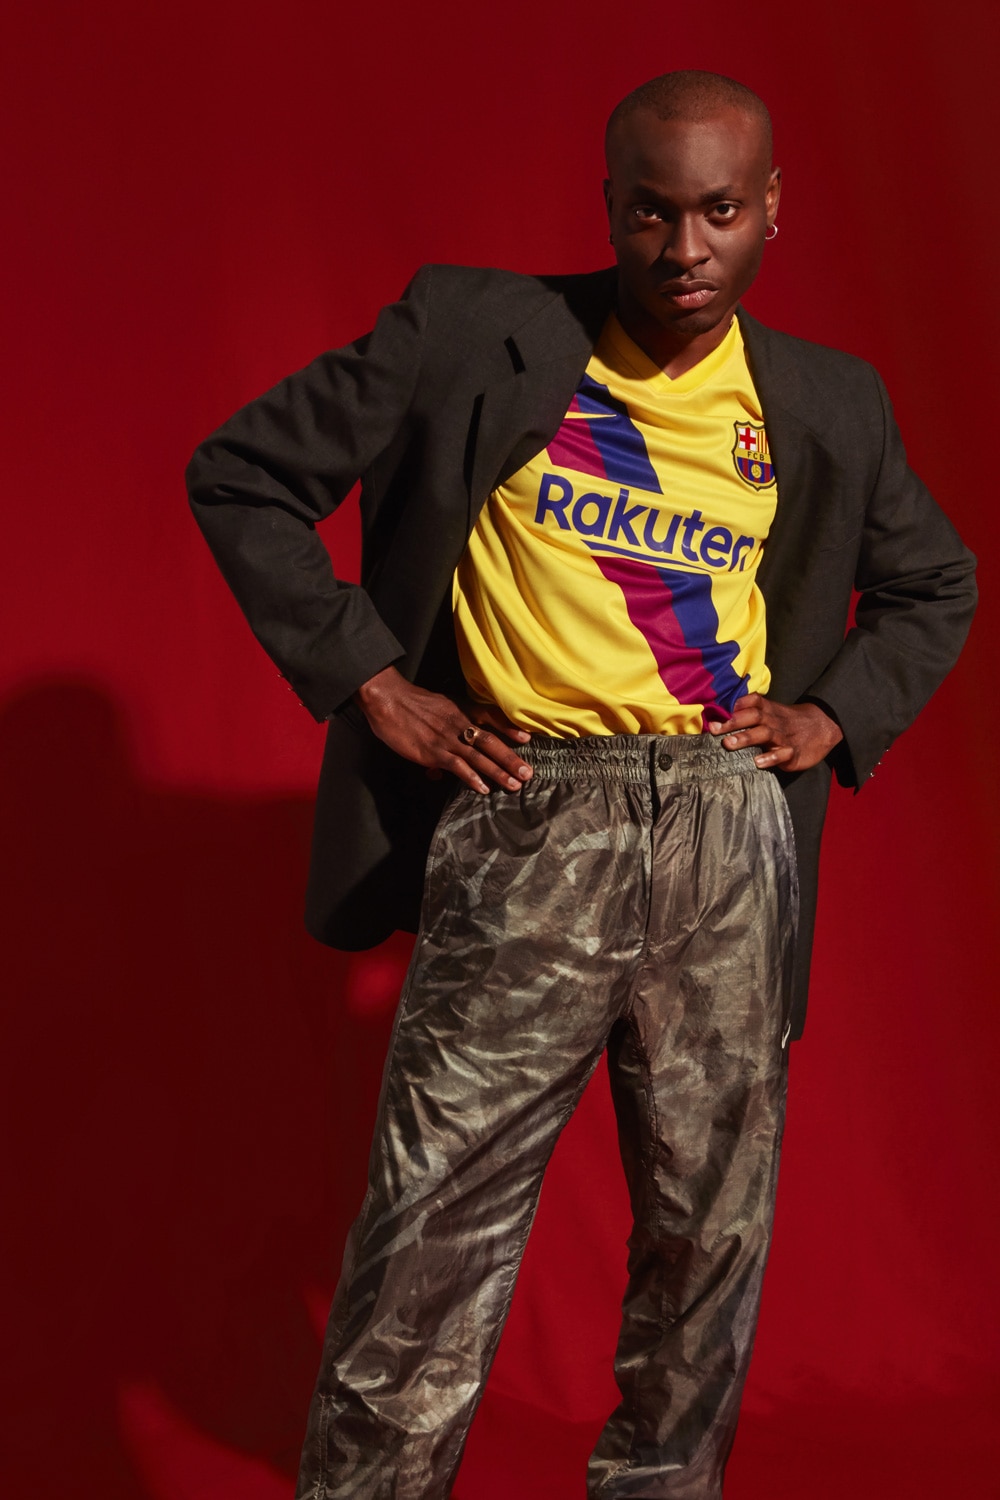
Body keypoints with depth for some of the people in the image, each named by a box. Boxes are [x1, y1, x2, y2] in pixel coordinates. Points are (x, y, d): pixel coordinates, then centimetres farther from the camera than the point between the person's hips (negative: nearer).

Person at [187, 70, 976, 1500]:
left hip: (732, 843, 3)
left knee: (712, 1233, 11)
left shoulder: (830, 405, 10)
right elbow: (242, 475, 2)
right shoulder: (471, 333, 0)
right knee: (429, 1249, -4)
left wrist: (839, 713, 8)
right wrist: (368, 679, -4)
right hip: (526, 832, -3)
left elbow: (935, 587, 26)